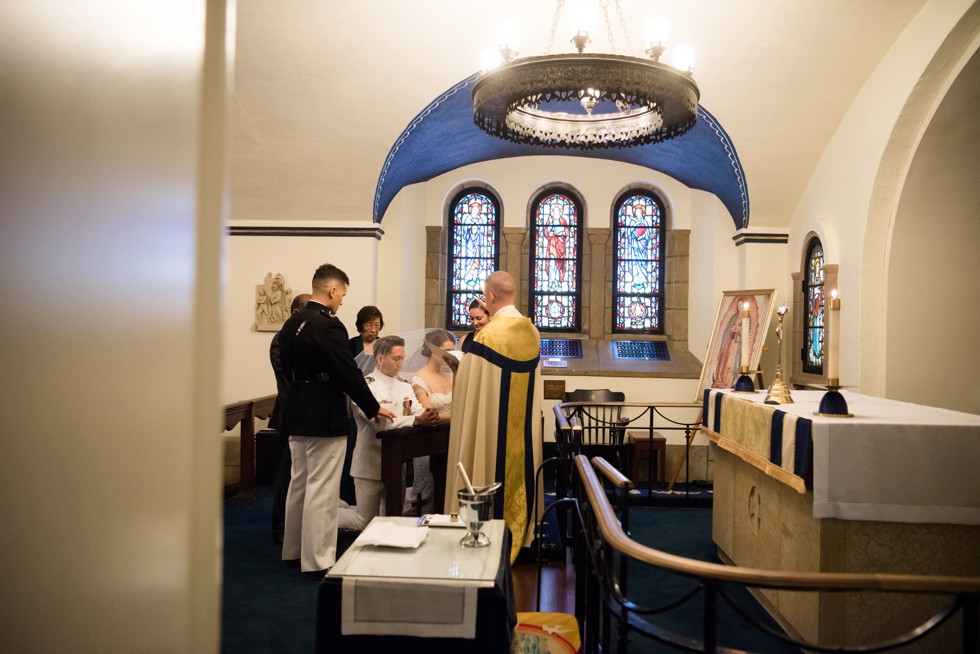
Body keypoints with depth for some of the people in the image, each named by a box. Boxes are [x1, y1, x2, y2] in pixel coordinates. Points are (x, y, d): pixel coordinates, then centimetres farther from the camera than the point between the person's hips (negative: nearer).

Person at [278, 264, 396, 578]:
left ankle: (294, 549, 31)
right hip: (324, 419, -9)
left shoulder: (291, 323, 7)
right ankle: (318, 560, 8)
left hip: (297, 415, 9)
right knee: (321, 490, 0)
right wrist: (374, 408, -7)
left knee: (299, 483, 19)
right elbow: (348, 372, -18)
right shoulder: (329, 325, -19)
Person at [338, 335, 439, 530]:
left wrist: (429, 416, -27)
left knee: (395, 518, 18)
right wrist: (417, 420, -35)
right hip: (371, 465, -7)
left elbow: (419, 413, -4)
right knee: (366, 522, 5)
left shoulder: (405, 387, 9)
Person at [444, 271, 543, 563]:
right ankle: (520, 533, 29)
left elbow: (470, 387, -15)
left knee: (494, 474, 4)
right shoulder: (532, 333, 2)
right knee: (519, 468, 16)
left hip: (492, 424, -7)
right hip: (525, 426, 7)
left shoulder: (487, 335, -19)